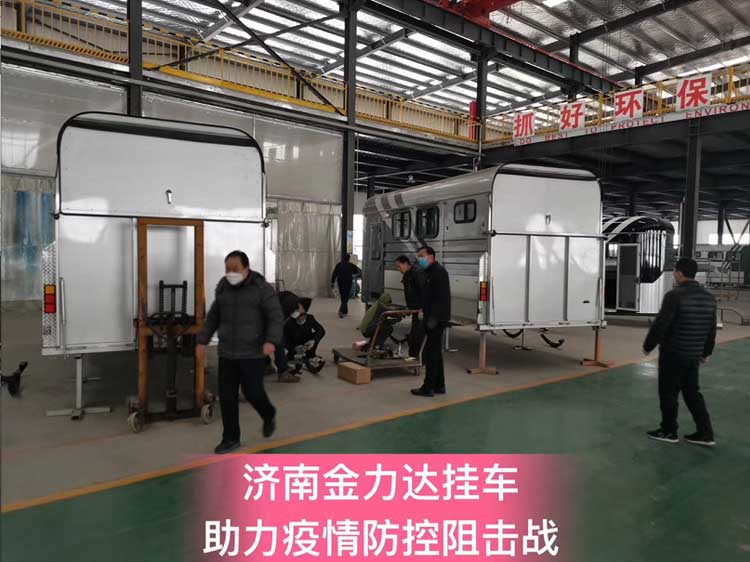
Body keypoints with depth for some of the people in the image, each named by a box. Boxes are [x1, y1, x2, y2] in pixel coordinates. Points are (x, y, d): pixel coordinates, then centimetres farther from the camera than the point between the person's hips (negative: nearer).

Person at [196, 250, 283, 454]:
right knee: (226, 396, 5)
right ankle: (231, 438, 20)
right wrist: (202, 341, 13)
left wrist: (271, 341, -30)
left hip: (253, 354, -5)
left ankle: (269, 416, 34)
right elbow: (213, 317, 19)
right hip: (226, 353, 5)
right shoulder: (223, 288, 8)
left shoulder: (262, 288, -10)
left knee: (253, 392, 1)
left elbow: (276, 318, -14)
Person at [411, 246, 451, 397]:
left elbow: (441, 297, -23)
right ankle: (439, 385, 23)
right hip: (433, 318, 11)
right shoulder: (430, 272, 18)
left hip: (437, 319, -11)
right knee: (435, 352, 15)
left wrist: (433, 317, -26)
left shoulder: (438, 271, -14)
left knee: (430, 353, -6)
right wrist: (426, 314, 17)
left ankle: (428, 388, 0)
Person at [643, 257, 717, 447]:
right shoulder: (709, 297, 6)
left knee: (669, 393, 6)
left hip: (673, 353, -7)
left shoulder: (675, 295, -18)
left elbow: (660, 325, -19)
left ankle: (669, 431, 16)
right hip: (694, 355, 7)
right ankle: (705, 433, 19)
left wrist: (648, 346, -6)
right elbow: (712, 329, 14)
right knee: (692, 392, 18)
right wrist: (706, 351, 25)